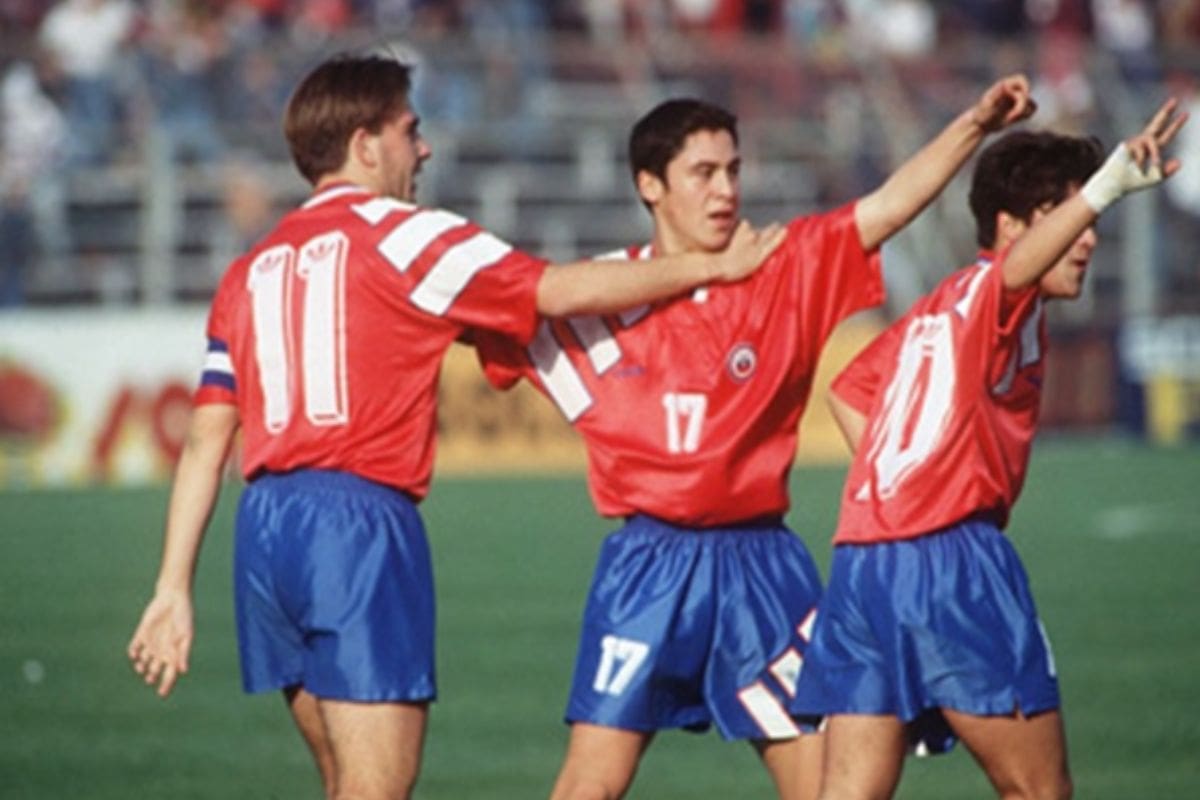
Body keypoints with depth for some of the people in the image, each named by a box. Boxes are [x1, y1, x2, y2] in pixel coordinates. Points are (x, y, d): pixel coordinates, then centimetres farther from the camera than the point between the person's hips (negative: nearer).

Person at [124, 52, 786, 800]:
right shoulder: (398, 235, -1)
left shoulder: (251, 272, 17)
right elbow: (564, 290, 0)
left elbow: (205, 444, 13)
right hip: (359, 517, -7)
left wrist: (174, 588, 12)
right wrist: (713, 265, 10)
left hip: (266, 526, 7)